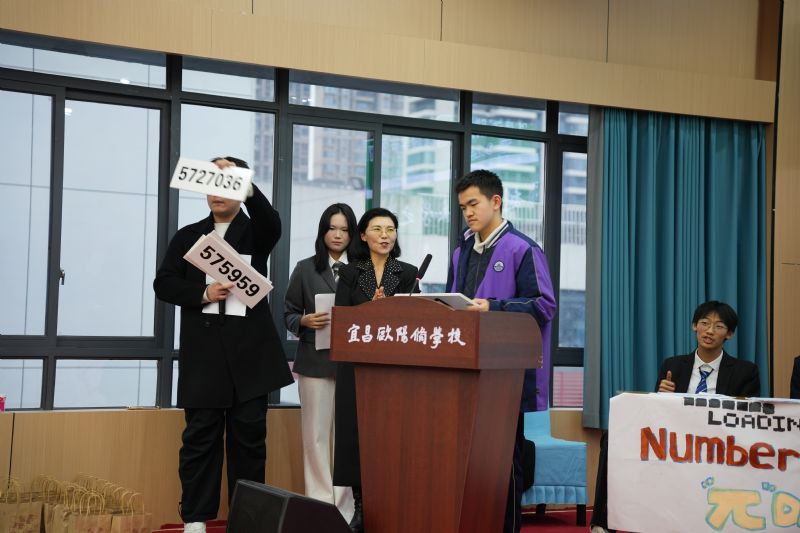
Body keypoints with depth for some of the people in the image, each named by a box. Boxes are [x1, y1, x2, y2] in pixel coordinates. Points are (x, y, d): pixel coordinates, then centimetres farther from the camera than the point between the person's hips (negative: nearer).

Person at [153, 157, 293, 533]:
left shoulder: (256, 232, 8)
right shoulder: (188, 236, 13)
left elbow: (272, 221, -16)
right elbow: (163, 284, 6)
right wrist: (202, 293, -12)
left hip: (249, 351, -1)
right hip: (204, 353, 1)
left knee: (249, 435, 3)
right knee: (201, 435, 2)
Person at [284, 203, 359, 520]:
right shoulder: (306, 269, 6)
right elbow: (289, 314, 8)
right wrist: (305, 321, -12)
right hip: (316, 362, 0)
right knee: (316, 435, 1)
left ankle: (345, 508, 5)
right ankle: (319, 506, 6)